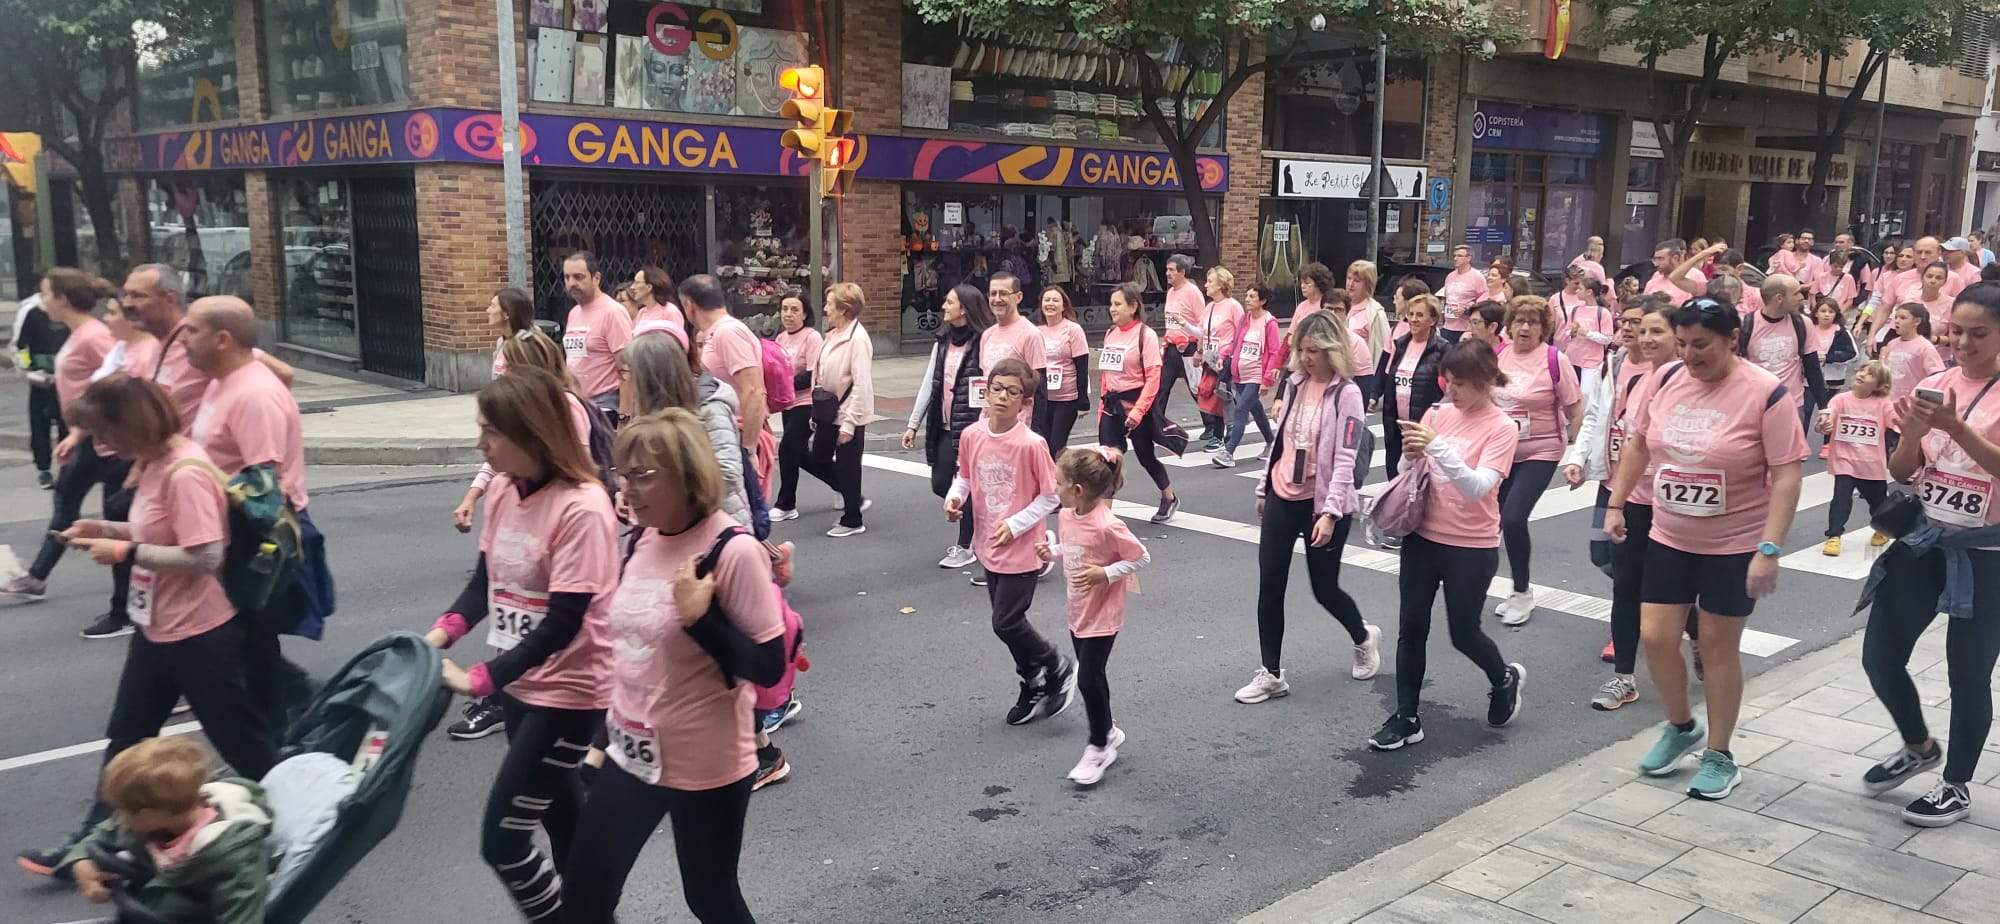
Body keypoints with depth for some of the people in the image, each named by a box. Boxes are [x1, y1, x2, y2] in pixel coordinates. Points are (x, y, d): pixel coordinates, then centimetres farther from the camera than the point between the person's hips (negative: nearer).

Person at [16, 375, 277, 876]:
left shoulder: (186, 473, -25)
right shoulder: (154, 463, 4)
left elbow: (205, 555, -29)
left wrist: (125, 552, -22)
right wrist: (106, 529, 3)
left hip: (200, 636, -10)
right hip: (156, 630, 10)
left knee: (241, 739, 5)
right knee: (126, 736, 17)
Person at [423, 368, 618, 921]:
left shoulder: (581, 508, -24)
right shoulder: (503, 489, 0)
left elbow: (563, 623, -25)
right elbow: (485, 579, 8)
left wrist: (478, 680, -27)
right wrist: (444, 632, -11)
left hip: (569, 691, -7)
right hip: (518, 681, 7)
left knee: (502, 840, -5)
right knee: (557, 810, 22)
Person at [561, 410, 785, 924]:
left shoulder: (733, 553, -21)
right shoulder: (643, 540, 1)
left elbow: (768, 667, -20)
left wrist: (699, 616, -29)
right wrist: (608, 729, 19)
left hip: (704, 766, -7)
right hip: (631, 754, 7)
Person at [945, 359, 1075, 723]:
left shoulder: (1031, 444, -19)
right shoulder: (972, 436, -4)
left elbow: (1050, 496, -11)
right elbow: (964, 476, 12)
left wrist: (1015, 525, -17)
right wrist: (956, 497, -8)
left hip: (1021, 549, -6)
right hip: (989, 547, 6)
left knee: (1007, 623, -5)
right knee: (1007, 621, 16)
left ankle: (1059, 669, 21)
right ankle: (1034, 686, 36)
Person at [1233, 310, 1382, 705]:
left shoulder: (1346, 393, -13)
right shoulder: (1296, 383, 6)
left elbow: (1345, 458, -19)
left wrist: (1330, 512, -24)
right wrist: (1263, 487, 18)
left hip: (1322, 503, -6)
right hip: (1282, 498, 6)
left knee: (1324, 589, 7)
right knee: (1269, 585, 2)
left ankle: (1364, 638, 39)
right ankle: (1271, 673, 12)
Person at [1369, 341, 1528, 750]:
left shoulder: (1501, 428, -12)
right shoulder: (1439, 413, 2)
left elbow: (1478, 487, -25)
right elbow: (1411, 470, 10)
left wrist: (1437, 446, -34)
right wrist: (1412, 454, -13)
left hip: (1472, 547, -5)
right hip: (1423, 536, 5)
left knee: (1463, 633, 8)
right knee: (1411, 628, 5)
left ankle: (1505, 677, 40)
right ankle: (1407, 718, 16)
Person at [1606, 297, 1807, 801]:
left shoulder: (1765, 393, -17)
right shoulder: (1667, 378, -2)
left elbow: (1786, 476, -18)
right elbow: (1639, 442, 12)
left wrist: (1769, 549, -23)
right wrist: (1616, 503, 11)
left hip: (1736, 545, -4)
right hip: (1668, 538, 5)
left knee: (1718, 645, 5)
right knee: (1654, 636, 3)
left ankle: (1719, 756, 22)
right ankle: (1680, 726, 30)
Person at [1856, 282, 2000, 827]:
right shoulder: (1932, 386, 5)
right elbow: (1901, 473, 4)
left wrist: (1955, 427, -32)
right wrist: (1912, 433, -15)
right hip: (1923, 540, 5)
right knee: (1879, 655, 8)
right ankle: (1919, 746, 35)